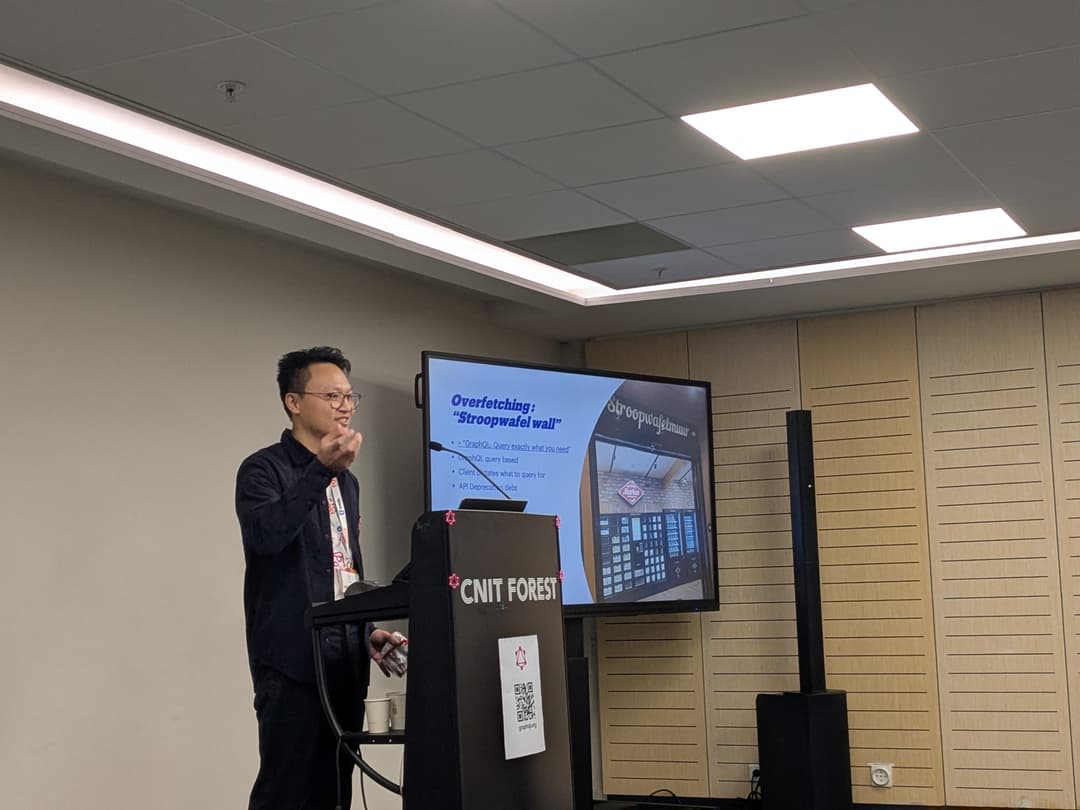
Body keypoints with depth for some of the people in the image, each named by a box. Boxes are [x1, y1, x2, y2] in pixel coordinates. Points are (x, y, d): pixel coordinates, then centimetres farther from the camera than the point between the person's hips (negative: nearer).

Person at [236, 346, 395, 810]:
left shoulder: (348, 482, 18)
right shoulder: (264, 470, -5)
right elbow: (265, 533, -26)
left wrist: (367, 632, 14)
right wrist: (322, 469, -31)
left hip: (345, 661, 7)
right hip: (293, 660, -7)